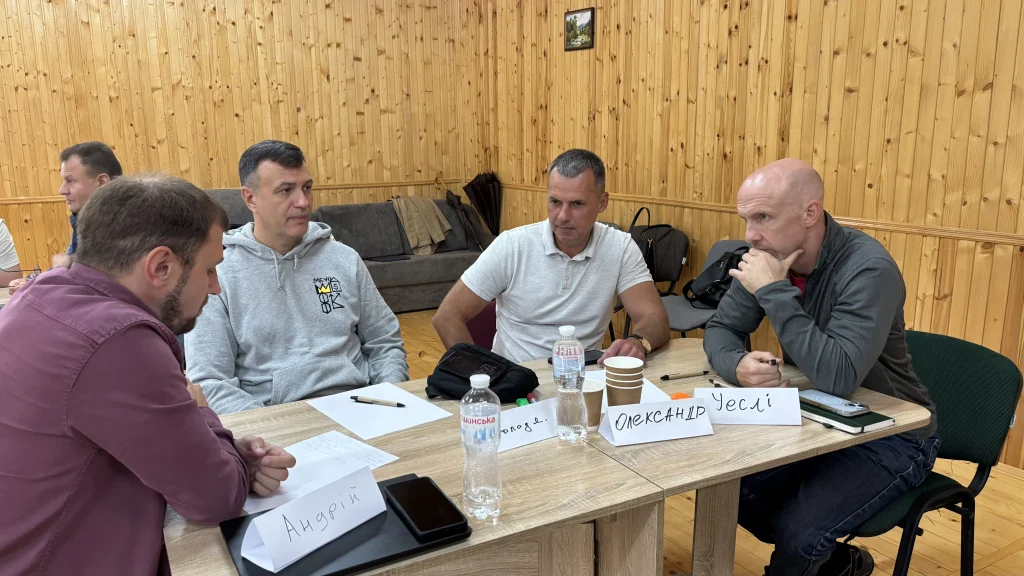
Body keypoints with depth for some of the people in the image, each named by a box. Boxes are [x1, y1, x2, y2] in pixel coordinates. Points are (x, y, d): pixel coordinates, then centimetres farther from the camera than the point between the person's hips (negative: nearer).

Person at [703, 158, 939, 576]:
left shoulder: (868, 269, -27)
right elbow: (720, 329, 0)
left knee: (797, 532, -25)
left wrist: (775, 291, -34)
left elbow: (838, 378, -37)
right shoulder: (767, 257, -7)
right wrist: (739, 365, -24)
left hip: (892, 436, -6)